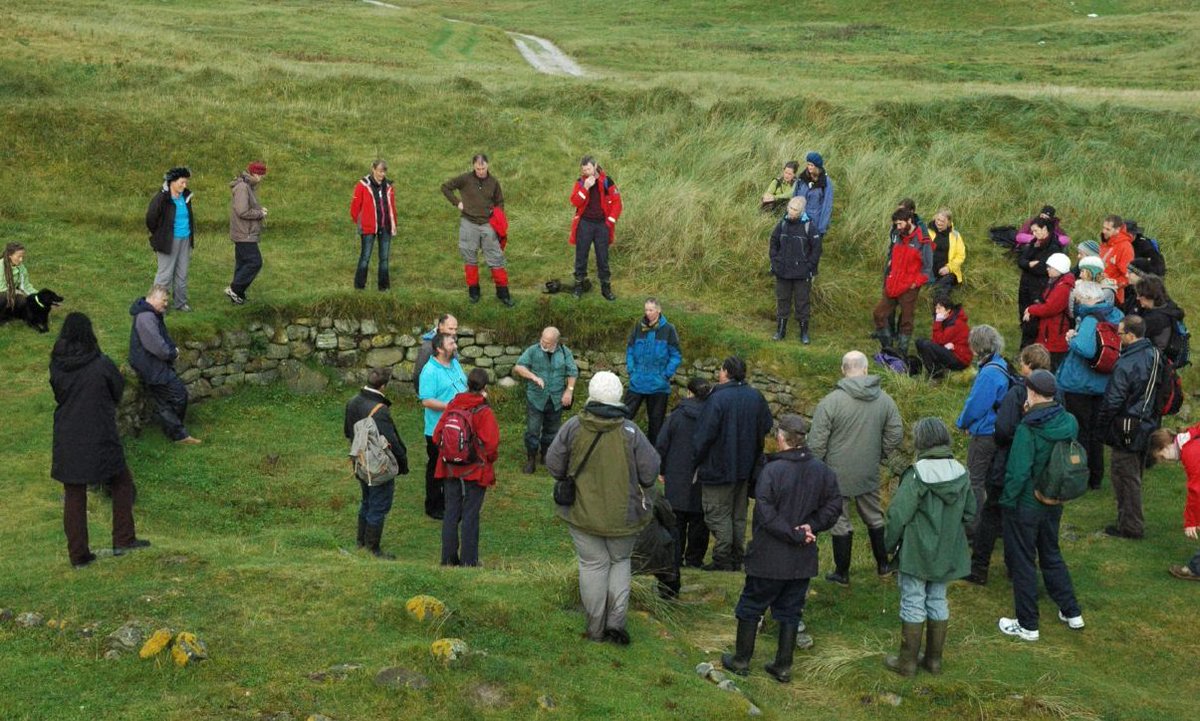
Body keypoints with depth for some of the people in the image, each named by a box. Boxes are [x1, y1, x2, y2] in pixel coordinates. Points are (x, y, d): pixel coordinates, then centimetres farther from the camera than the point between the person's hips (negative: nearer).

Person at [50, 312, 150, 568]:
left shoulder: (57, 366, -5)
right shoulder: (101, 364, -14)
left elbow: (58, 396, 9)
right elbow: (118, 393, 0)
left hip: (67, 439, 3)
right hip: (100, 438, -3)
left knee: (74, 497, 10)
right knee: (121, 482, 18)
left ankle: (78, 554, 13)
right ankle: (123, 540, 17)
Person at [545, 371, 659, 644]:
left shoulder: (572, 427, -11)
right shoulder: (630, 431, -13)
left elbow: (553, 465, -5)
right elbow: (650, 471, -11)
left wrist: (569, 479, 15)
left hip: (582, 512, 1)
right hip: (623, 516, 0)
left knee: (593, 565, 12)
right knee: (620, 562, 19)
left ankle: (595, 628, 18)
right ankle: (616, 621, 10)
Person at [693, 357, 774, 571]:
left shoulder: (717, 399, -18)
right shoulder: (756, 397, 3)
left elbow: (704, 435, -16)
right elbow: (767, 427, 13)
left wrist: (696, 462, -6)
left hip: (719, 468, -7)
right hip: (746, 467, 7)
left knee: (719, 515, 2)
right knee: (739, 515, 15)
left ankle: (722, 560, 2)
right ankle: (737, 559, 20)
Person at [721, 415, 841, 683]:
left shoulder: (772, 470, -20)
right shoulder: (822, 471, -2)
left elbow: (765, 513, -23)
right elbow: (833, 505, 2)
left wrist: (794, 534, -16)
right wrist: (812, 526, -7)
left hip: (769, 557, -4)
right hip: (803, 560, 5)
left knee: (751, 606, 13)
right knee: (790, 612, 16)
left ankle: (741, 660, 23)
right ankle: (783, 667, 20)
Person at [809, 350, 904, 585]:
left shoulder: (830, 402, -17)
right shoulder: (884, 399, -2)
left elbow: (816, 444, -15)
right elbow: (896, 434, 5)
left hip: (838, 475, -4)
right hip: (869, 474, 4)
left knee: (840, 522, 7)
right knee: (874, 517, 21)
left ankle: (842, 573, 17)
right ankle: (883, 565, 33)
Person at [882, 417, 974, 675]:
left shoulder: (917, 475, -21)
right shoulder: (961, 473, -3)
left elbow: (898, 514, -19)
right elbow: (969, 512, 8)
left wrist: (890, 543, -4)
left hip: (917, 551, -5)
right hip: (948, 553, 5)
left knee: (913, 603, 6)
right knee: (938, 601, 17)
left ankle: (907, 661, 14)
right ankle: (934, 659, 25)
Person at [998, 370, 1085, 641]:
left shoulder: (1027, 430, -25)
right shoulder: (1068, 423, -6)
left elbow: (1017, 473, -23)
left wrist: (1007, 501, -11)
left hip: (1025, 507, -6)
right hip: (1053, 504, 6)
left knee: (1022, 563, 8)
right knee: (1052, 555, 25)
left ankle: (1027, 625, 17)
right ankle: (1071, 613, 32)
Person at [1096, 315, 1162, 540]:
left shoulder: (1126, 364, -25)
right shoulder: (1155, 355, 1)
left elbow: (1112, 401, -20)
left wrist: (1101, 423, -4)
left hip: (1128, 428, -8)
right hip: (1148, 424, 8)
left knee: (1124, 475, 2)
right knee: (1134, 474, 20)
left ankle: (1130, 526, 8)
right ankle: (1132, 521, 31)